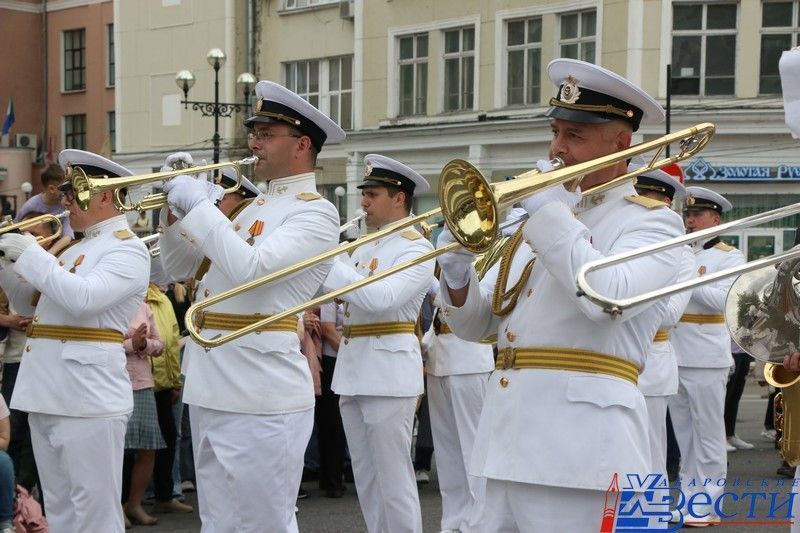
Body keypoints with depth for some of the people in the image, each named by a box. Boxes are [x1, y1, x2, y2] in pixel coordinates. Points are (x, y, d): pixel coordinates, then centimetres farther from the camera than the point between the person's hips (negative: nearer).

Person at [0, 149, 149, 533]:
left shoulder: (127, 249, -8)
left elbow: (83, 298, -23)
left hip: (88, 400, -9)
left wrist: (31, 255, -15)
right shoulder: (76, 249, 20)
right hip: (46, 398, 9)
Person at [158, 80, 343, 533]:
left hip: (260, 396, -9)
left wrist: (199, 204, -16)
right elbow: (181, 268, 23)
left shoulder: (316, 213, -8)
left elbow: (251, 268, -24)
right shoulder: (254, 207, 18)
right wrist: (176, 208, 6)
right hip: (211, 389, 9)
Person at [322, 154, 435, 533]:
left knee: (393, 478, -5)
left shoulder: (416, 248, -9)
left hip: (389, 371, -8)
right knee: (366, 477, 13)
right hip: (352, 368, 8)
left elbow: (382, 298, -24)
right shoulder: (364, 247, 16)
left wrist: (329, 265, -18)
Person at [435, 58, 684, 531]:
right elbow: (476, 325, 20)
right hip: (510, 440, 7)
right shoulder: (534, 223, 21)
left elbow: (606, 298, -21)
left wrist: (552, 214, -13)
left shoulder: (653, 221, 0)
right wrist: (457, 274, 0)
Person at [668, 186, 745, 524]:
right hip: (673, 355, 6)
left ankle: (708, 504, 5)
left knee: (708, 435, -1)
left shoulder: (729, 256, -1)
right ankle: (689, 499, 19)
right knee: (683, 434, 11)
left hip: (706, 358, -6)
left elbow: (723, 300, -16)